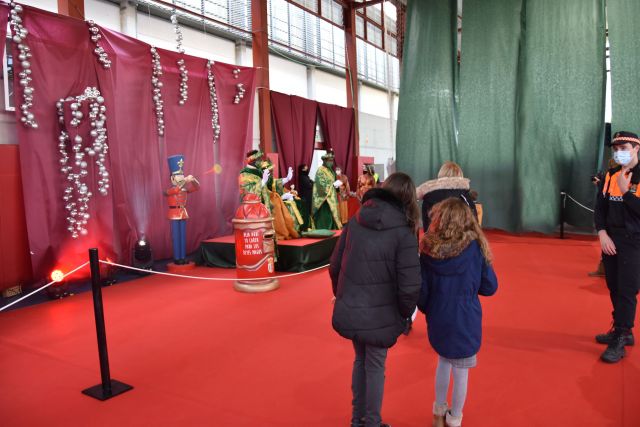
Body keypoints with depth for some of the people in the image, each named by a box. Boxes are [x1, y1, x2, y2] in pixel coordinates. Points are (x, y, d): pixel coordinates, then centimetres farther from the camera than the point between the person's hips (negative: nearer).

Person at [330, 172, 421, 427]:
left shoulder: (355, 221, -3)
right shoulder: (403, 232, -16)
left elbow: (335, 266, 4)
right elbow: (409, 285, -19)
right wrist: (405, 314, 0)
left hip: (350, 311, 5)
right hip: (379, 316, -4)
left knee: (360, 361, 24)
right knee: (375, 368, 16)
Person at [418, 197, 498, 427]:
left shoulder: (428, 249, -11)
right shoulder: (474, 247, -13)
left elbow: (421, 289, -3)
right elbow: (490, 287, -4)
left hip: (438, 319, 3)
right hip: (465, 320, -2)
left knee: (443, 362, 25)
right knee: (460, 372, 14)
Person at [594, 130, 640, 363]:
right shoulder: (610, 175, 8)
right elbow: (600, 207, 7)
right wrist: (602, 233, -4)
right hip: (610, 241, 6)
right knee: (614, 289, 13)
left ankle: (619, 341, 2)